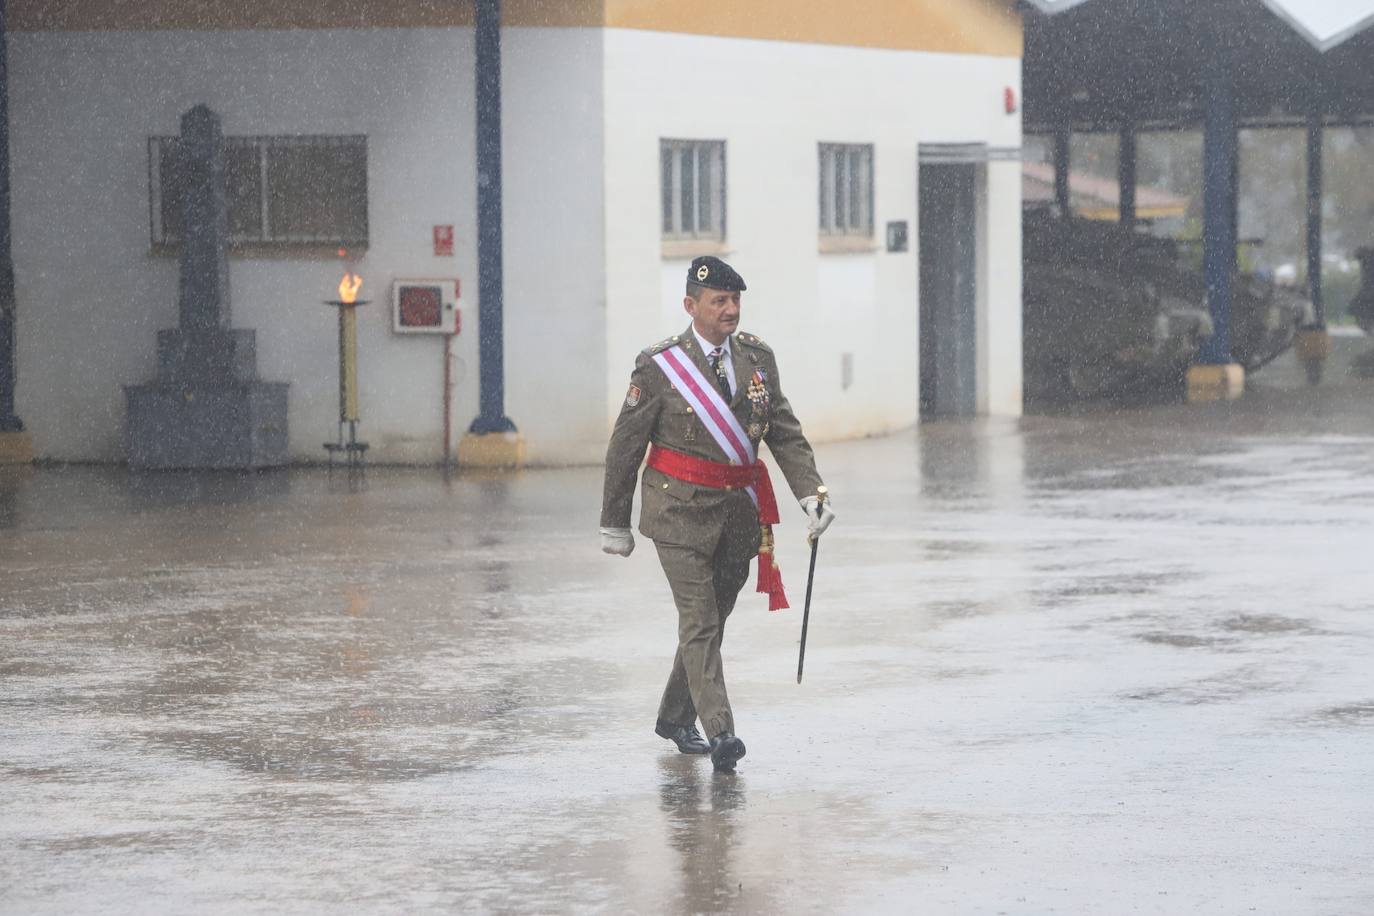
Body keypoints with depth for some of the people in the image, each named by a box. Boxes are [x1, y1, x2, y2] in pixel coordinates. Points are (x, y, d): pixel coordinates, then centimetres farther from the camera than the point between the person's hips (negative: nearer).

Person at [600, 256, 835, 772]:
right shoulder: (660, 367, -8)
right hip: (681, 510, -5)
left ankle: (675, 717, 30)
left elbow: (785, 433, 7)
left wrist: (810, 493, -7)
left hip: (738, 510, 5)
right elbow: (624, 449, -1)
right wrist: (614, 523, 2)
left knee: (712, 618, 13)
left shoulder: (757, 358, 5)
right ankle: (720, 732, -17)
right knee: (699, 622, -11)